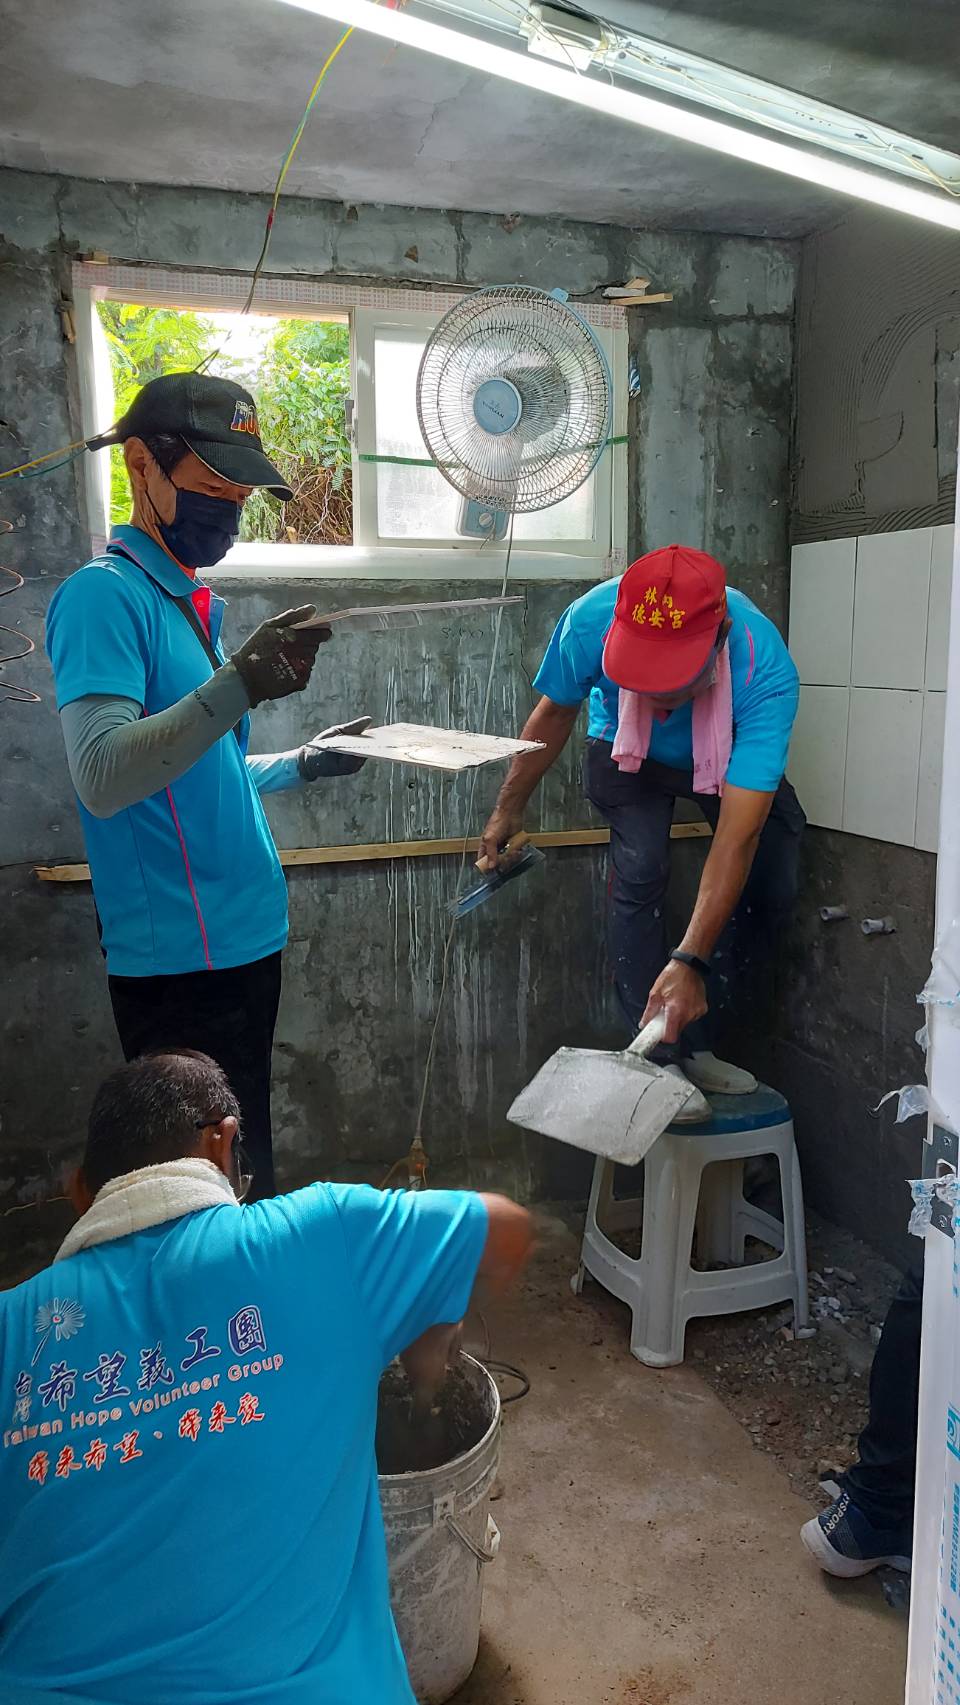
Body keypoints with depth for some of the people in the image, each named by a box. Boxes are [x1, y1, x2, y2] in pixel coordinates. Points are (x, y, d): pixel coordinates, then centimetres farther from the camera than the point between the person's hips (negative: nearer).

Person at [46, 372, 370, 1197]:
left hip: (245, 936, 9)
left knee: (246, 1168, 20)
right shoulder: (104, 594, -12)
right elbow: (102, 779, -26)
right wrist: (238, 685, -32)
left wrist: (302, 764, 15)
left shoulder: (191, 601, 13)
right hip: (177, 955, -8)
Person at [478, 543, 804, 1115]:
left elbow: (738, 838, -44)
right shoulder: (591, 621, -37)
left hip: (733, 756, 1)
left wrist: (691, 962, -49)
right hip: (627, 751, 0)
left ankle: (692, 1037, 6)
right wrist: (510, 808, -3)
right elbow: (554, 713, -13)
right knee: (640, 873, -23)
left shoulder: (767, 673, -42)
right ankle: (661, 1057, -11)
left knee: (776, 886, -13)